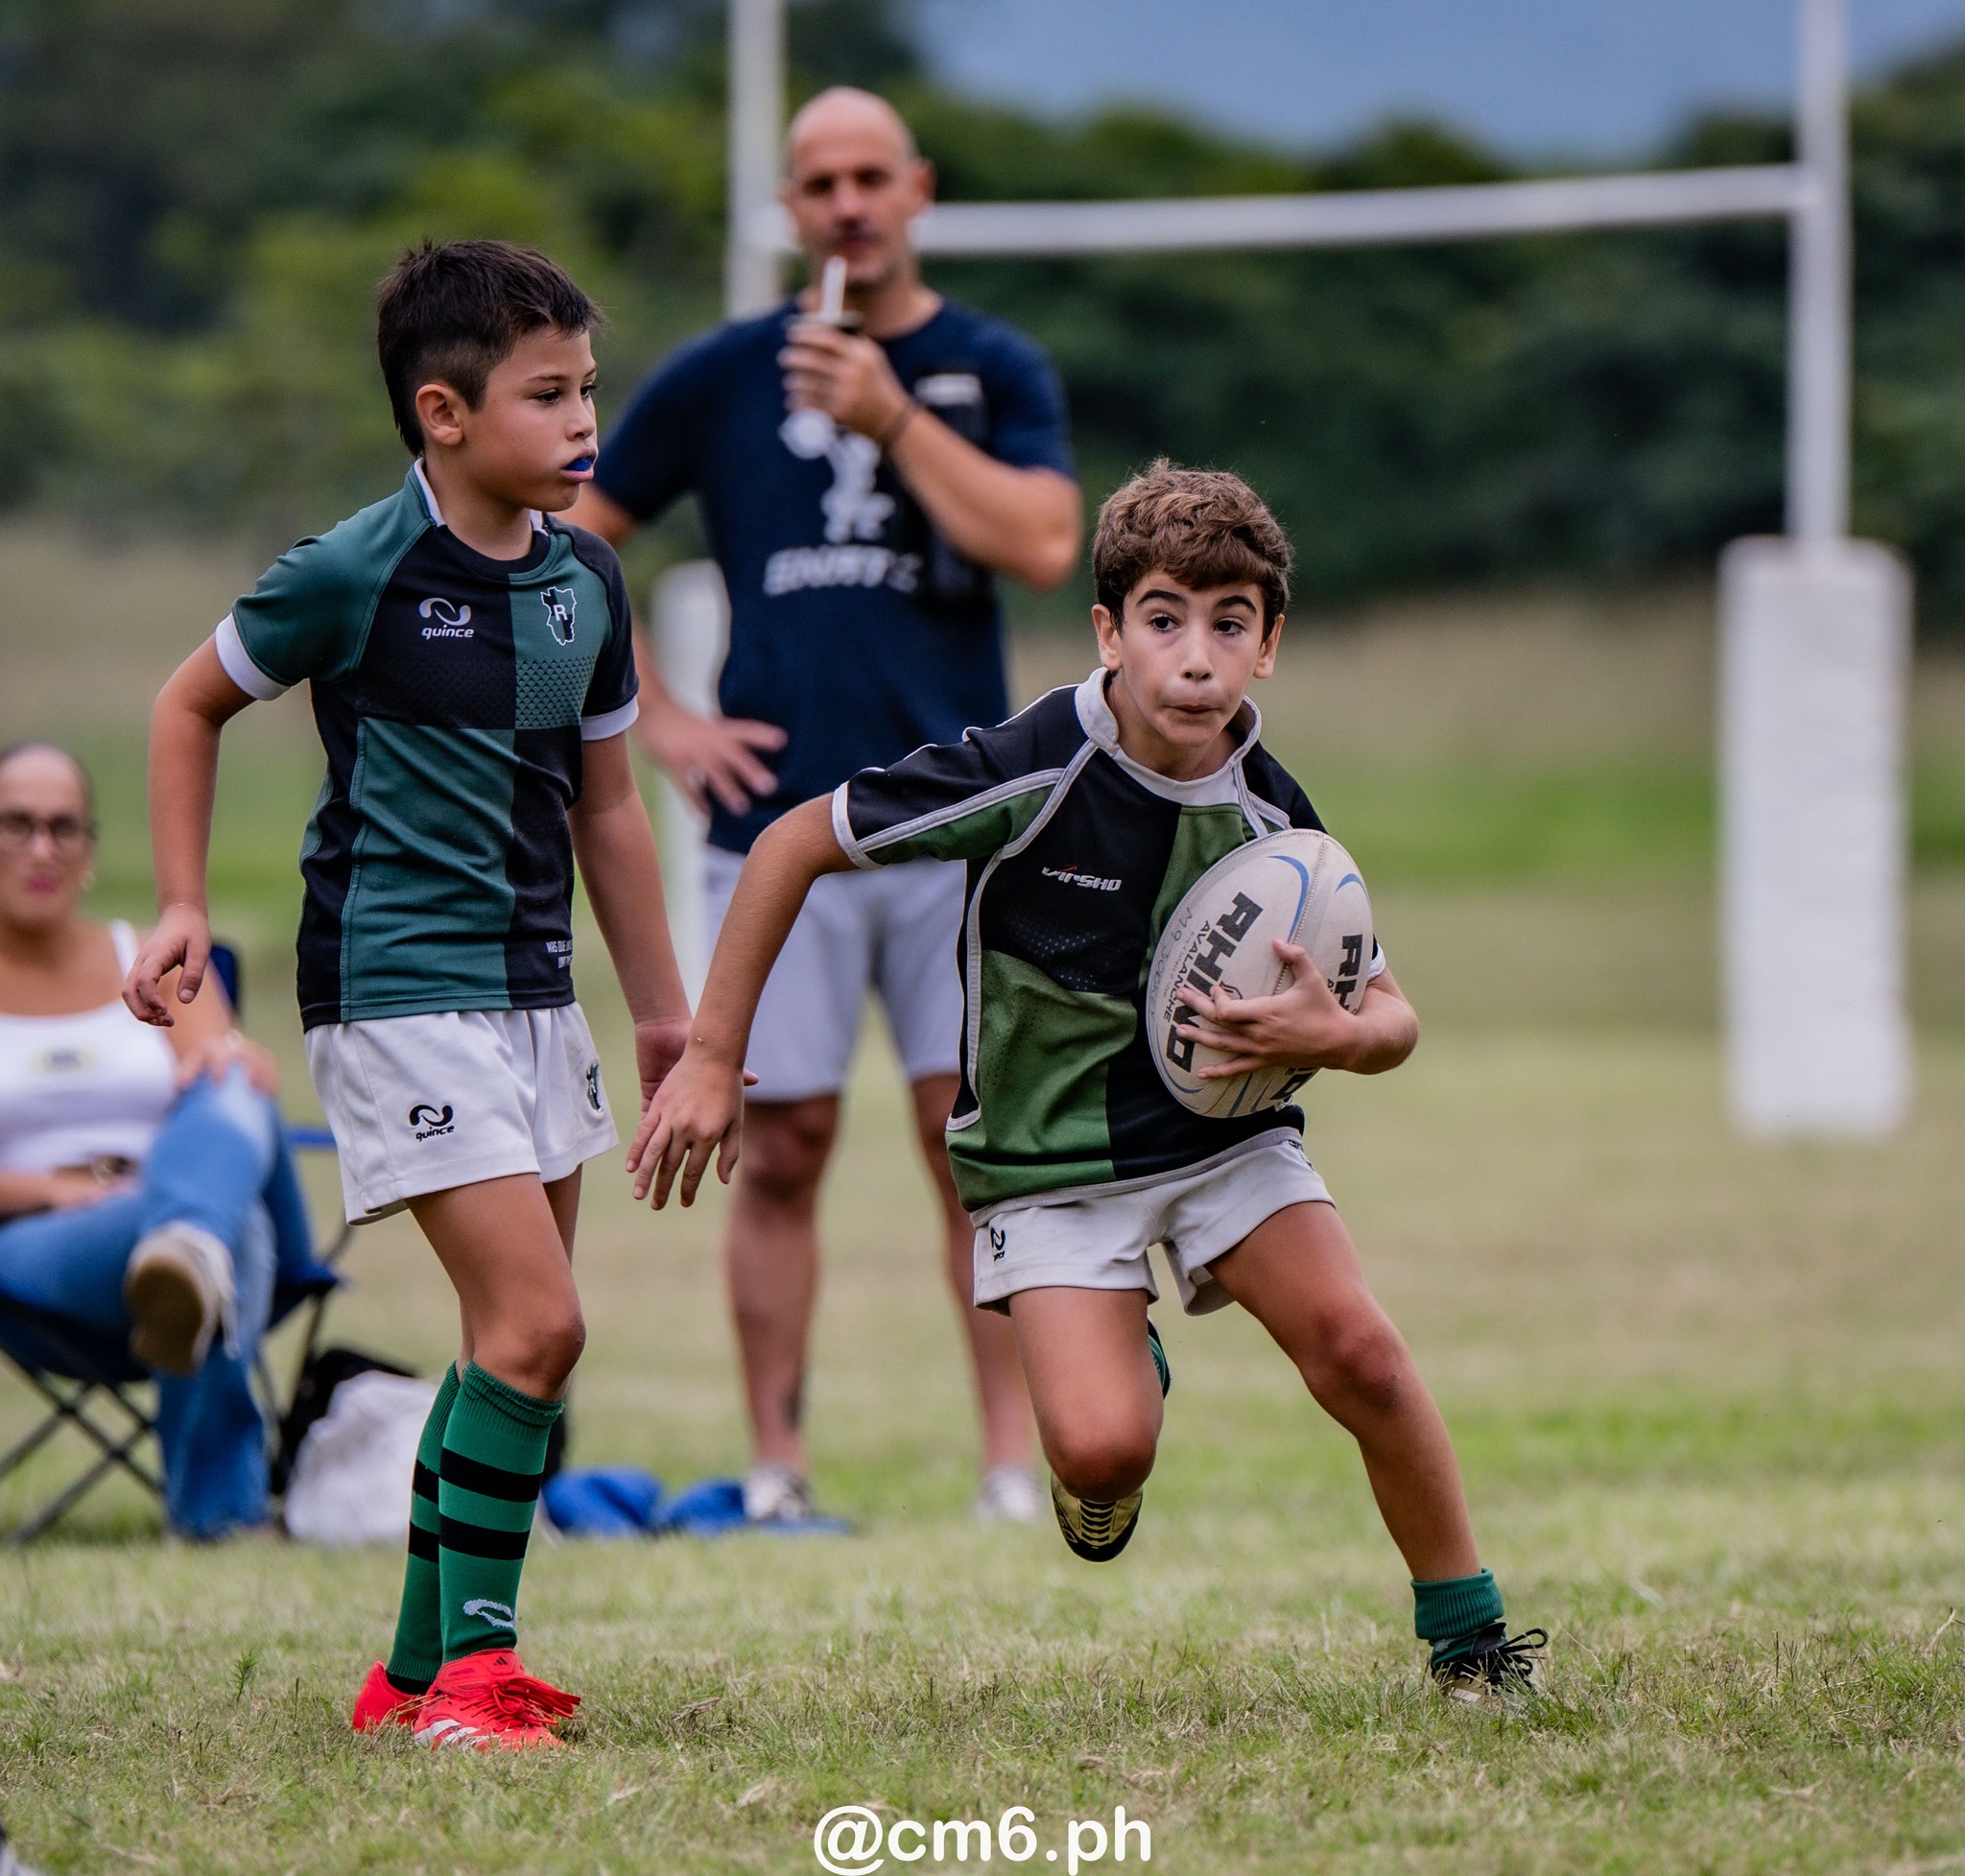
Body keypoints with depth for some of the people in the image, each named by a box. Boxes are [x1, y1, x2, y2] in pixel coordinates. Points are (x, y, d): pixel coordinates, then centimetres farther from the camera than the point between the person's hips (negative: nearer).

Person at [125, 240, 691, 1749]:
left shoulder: (586, 580, 6)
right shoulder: (355, 574, -12)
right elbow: (191, 707, 3)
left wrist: (664, 1006, 20)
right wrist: (184, 909, -1)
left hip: (533, 992, 7)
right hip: (398, 990, -7)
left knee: (516, 1339, 10)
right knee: (536, 1323, -16)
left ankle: (421, 1669, 20)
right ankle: (473, 1667, -10)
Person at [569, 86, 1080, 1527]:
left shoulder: (995, 369, 7)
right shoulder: (722, 377, 7)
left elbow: (1044, 545, -9)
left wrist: (892, 418, -13)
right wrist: (656, 721, 4)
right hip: (777, 826, 0)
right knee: (782, 1151, 1)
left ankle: (1015, 1464, 1)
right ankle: (775, 1471, 7)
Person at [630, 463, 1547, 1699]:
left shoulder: (1272, 819, -12)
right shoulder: (1029, 772, -22)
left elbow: (1393, 1019, 0)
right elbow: (795, 844, -12)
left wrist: (1332, 1034, -26)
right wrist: (713, 1059, -10)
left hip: (1222, 1126, 2)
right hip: (1047, 1156, -2)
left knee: (1355, 1349, -21)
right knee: (1104, 1450, -21)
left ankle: (1468, 1633, -1)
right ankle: (1128, 1370, 18)